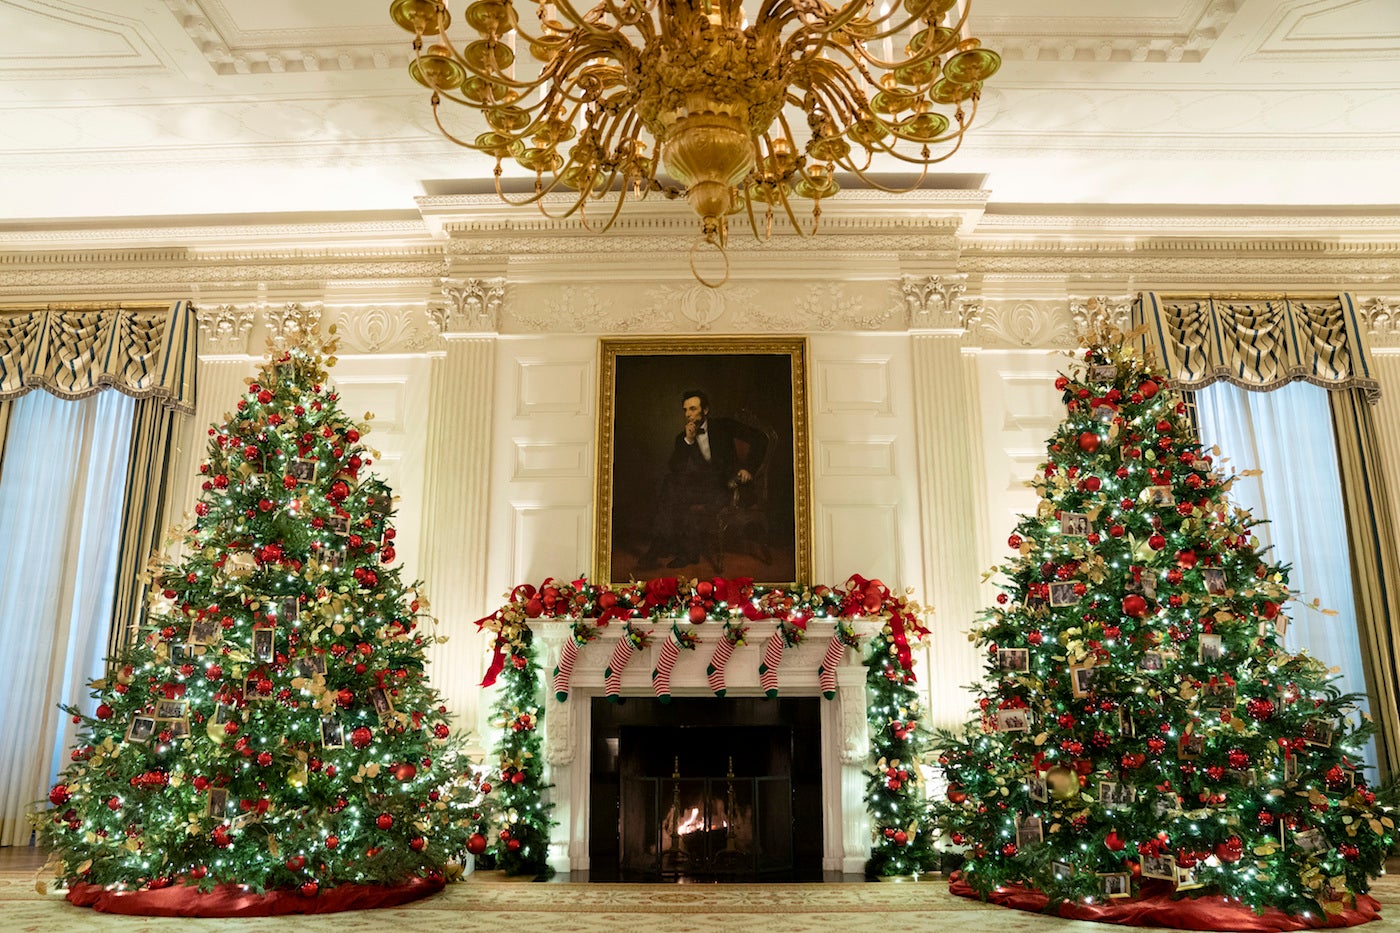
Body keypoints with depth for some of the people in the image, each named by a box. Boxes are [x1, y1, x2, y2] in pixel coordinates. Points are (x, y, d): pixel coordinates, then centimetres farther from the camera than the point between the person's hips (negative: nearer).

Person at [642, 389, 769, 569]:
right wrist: (688, 440, -7)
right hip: (699, 485, 4)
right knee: (669, 482, -28)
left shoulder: (723, 426, 7)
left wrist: (748, 468, -8)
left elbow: (760, 438, 2)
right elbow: (673, 469, 1)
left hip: (723, 486, -4)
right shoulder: (682, 438, 15)